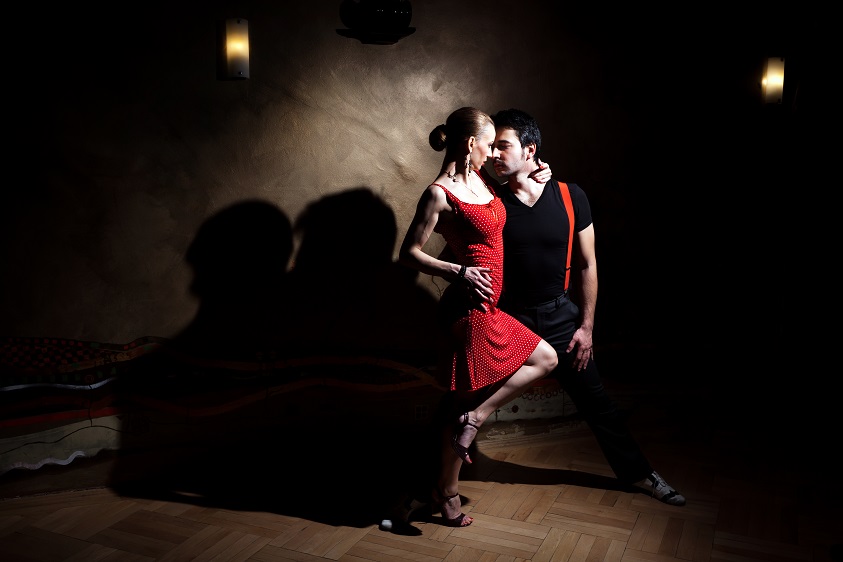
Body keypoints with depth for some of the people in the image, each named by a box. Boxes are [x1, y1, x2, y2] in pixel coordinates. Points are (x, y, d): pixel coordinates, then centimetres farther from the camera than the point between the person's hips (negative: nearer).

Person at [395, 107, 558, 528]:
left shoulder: (476, 179, 10)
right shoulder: (439, 194, -16)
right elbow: (408, 253, -14)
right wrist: (459, 273, -23)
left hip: (485, 307, 9)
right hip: (468, 308, -9)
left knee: (546, 359, 15)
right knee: (465, 399, 1)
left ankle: (474, 418, 14)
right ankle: (447, 494, 14)